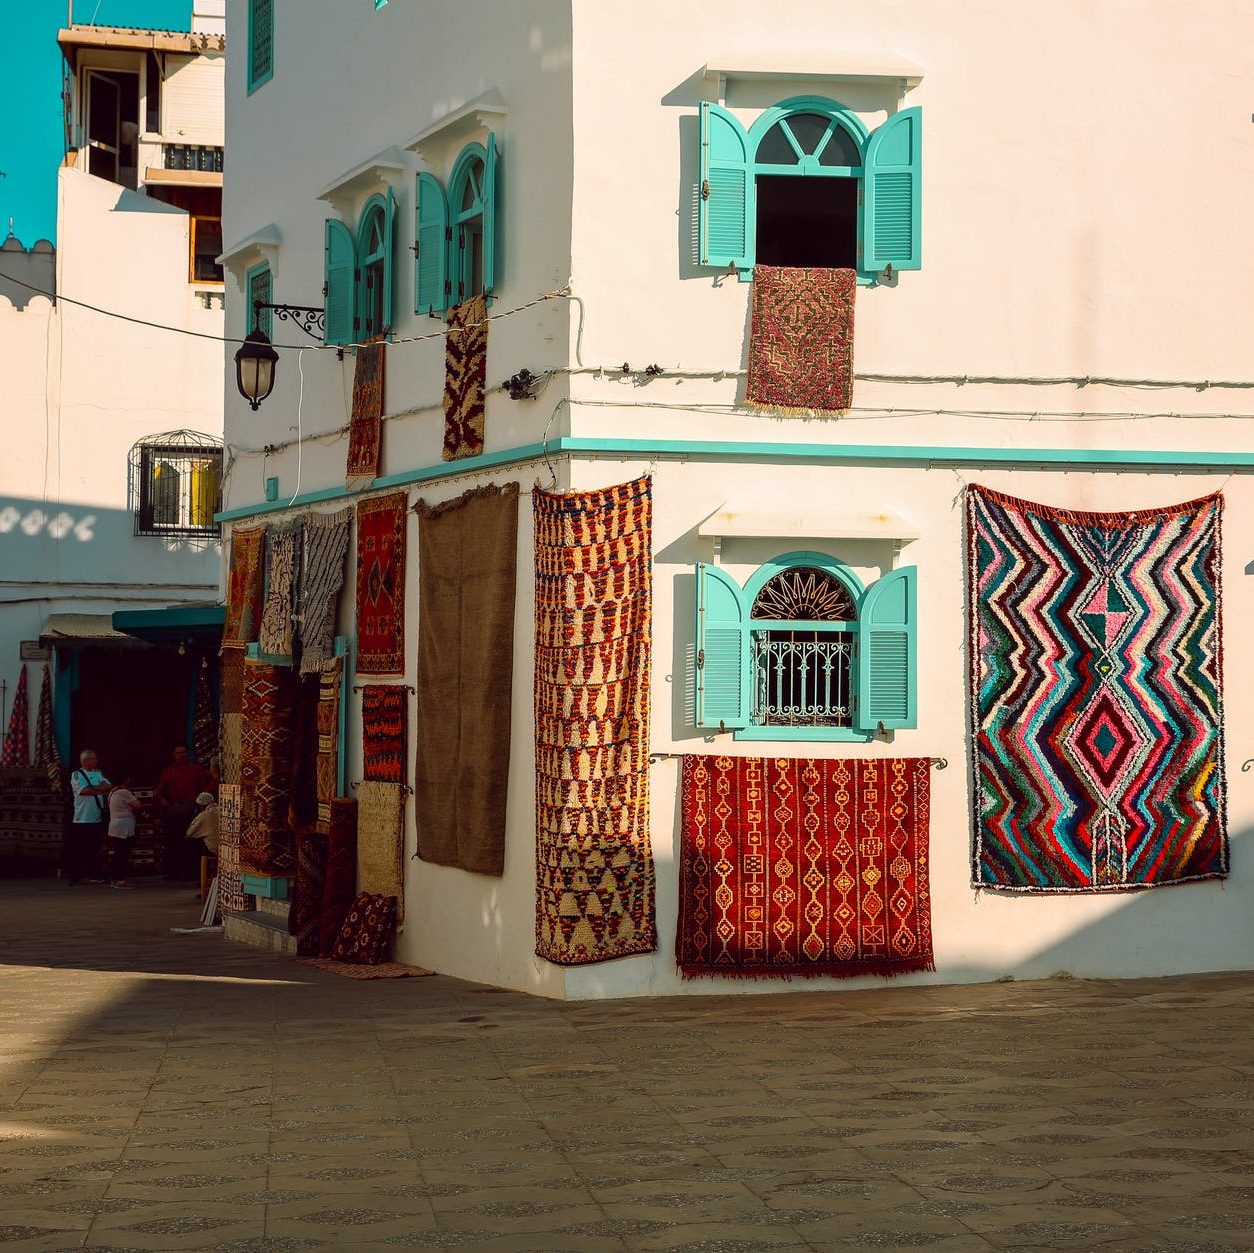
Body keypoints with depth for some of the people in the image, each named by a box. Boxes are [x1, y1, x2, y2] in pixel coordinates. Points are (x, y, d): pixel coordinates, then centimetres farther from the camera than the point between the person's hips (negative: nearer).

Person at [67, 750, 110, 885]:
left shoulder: (98, 774, 14)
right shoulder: (76, 775, -2)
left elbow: (108, 786, -1)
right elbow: (83, 791, -17)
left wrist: (91, 788, -11)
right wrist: (100, 790, -7)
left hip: (97, 818, 4)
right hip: (80, 818, -4)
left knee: (94, 849, 9)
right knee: (76, 849, -1)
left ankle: (94, 876, 15)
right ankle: (75, 876, 5)